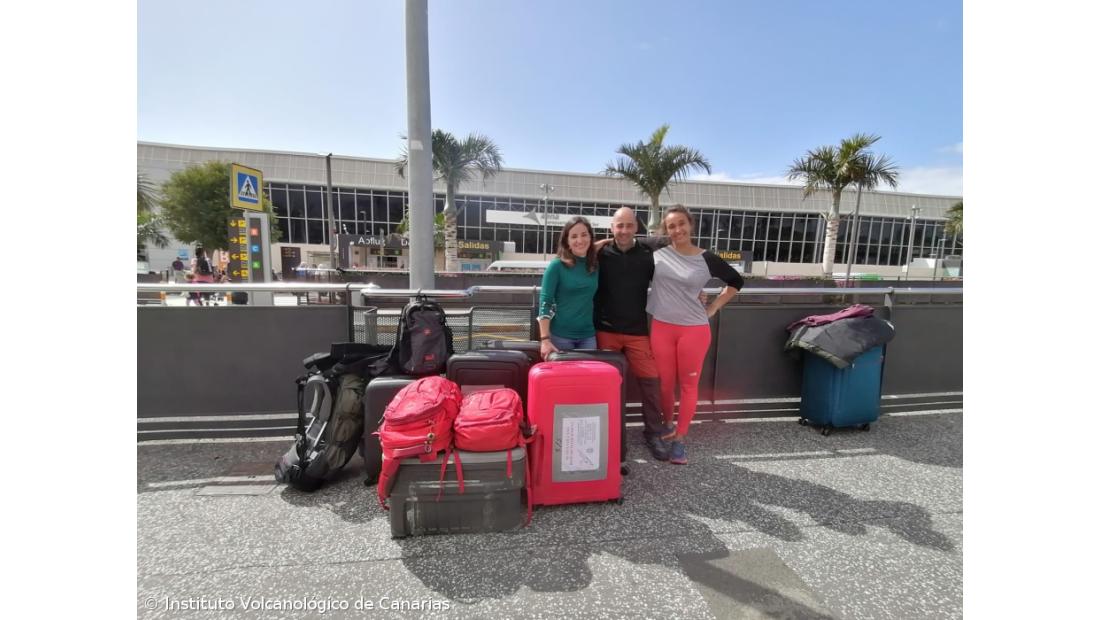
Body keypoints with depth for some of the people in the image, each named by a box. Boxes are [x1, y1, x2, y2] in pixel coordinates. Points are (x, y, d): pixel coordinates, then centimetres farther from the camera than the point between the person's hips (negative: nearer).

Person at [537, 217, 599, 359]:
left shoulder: (595, 266, 5)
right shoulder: (557, 265, -7)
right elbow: (545, 302, -10)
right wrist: (545, 339, -16)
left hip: (588, 336, 4)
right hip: (560, 335, -4)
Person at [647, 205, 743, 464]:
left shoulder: (707, 259, -2)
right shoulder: (657, 253, -1)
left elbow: (736, 281, 11)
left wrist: (712, 308, 5)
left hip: (694, 330, -1)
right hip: (661, 328, 1)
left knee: (689, 385, 7)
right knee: (664, 384, 10)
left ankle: (679, 439, 22)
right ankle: (667, 427, 35)